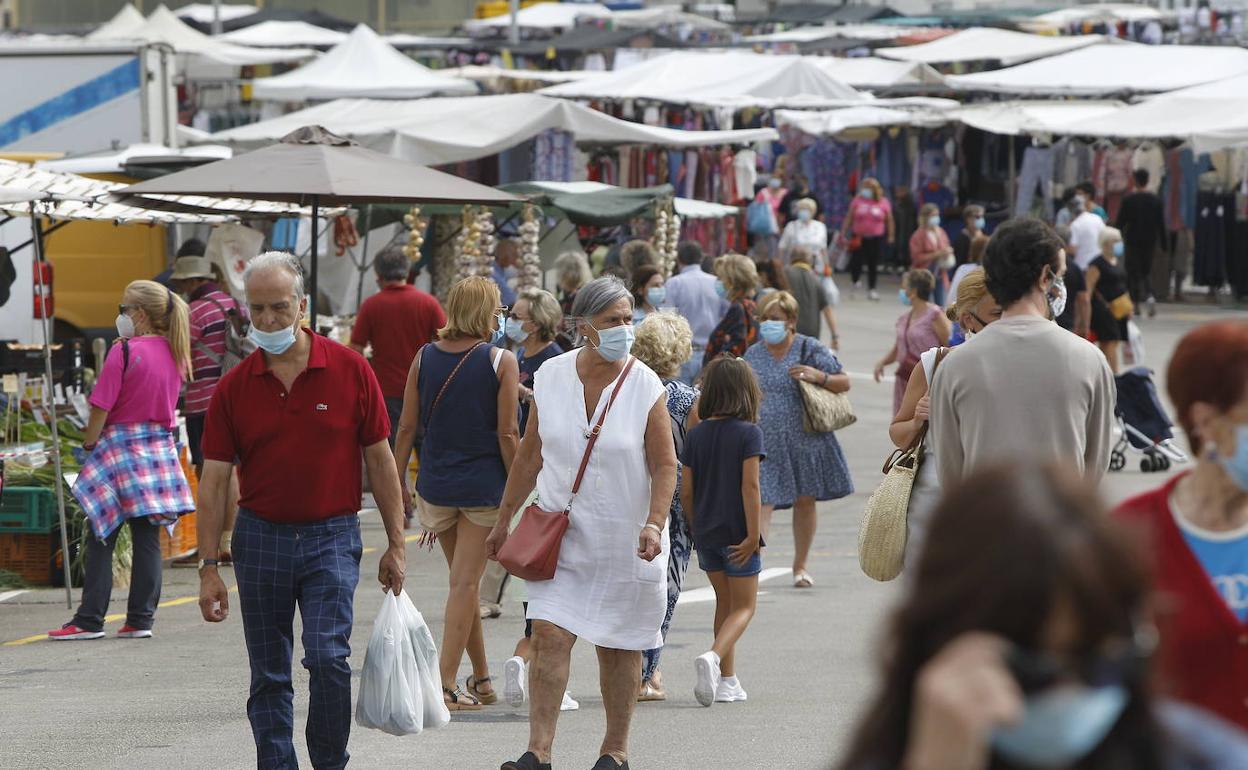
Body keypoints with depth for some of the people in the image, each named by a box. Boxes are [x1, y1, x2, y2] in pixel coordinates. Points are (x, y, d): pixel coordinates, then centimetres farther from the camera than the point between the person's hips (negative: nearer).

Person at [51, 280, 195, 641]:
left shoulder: (124, 351, -14)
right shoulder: (174, 353, 5)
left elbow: (101, 408, -13)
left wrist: (89, 443, -1)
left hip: (121, 448, -6)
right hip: (161, 448, 6)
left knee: (101, 538, -1)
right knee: (147, 538, 7)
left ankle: (90, 620, -1)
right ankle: (141, 618, 7)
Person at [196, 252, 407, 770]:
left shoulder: (350, 371, -2)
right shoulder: (234, 388, 1)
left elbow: (379, 459, 3)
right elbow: (214, 480, 2)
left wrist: (396, 544, 1)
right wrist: (208, 567, -3)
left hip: (332, 537, -2)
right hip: (260, 538, 2)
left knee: (328, 658, -14)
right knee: (269, 677, 6)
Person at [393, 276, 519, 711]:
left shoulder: (425, 357, 2)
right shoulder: (501, 362, -8)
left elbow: (406, 426, 3)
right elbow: (507, 435, -10)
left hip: (436, 485, 4)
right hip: (483, 486, -4)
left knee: (464, 581, 16)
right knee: (465, 582, -2)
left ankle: (482, 679, 24)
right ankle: (446, 683, -7)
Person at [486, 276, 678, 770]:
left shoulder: (645, 387, -7)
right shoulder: (550, 378, -1)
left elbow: (665, 466, -5)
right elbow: (530, 455, 10)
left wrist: (654, 523, -20)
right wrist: (503, 521, 13)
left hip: (625, 540, -1)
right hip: (561, 535, 1)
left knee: (618, 648, 8)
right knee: (549, 636, -11)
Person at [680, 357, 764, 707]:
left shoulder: (696, 435, 3)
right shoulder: (748, 433, -11)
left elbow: (686, 491, 3)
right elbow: (750, 486, -16)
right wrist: (753, 535, -15)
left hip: (705, 532, 5)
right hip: (737, 533, -5)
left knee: (724, 602, 18)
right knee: (743, 608, 4)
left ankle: (727, 680, 19)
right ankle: (713, 657, -23)